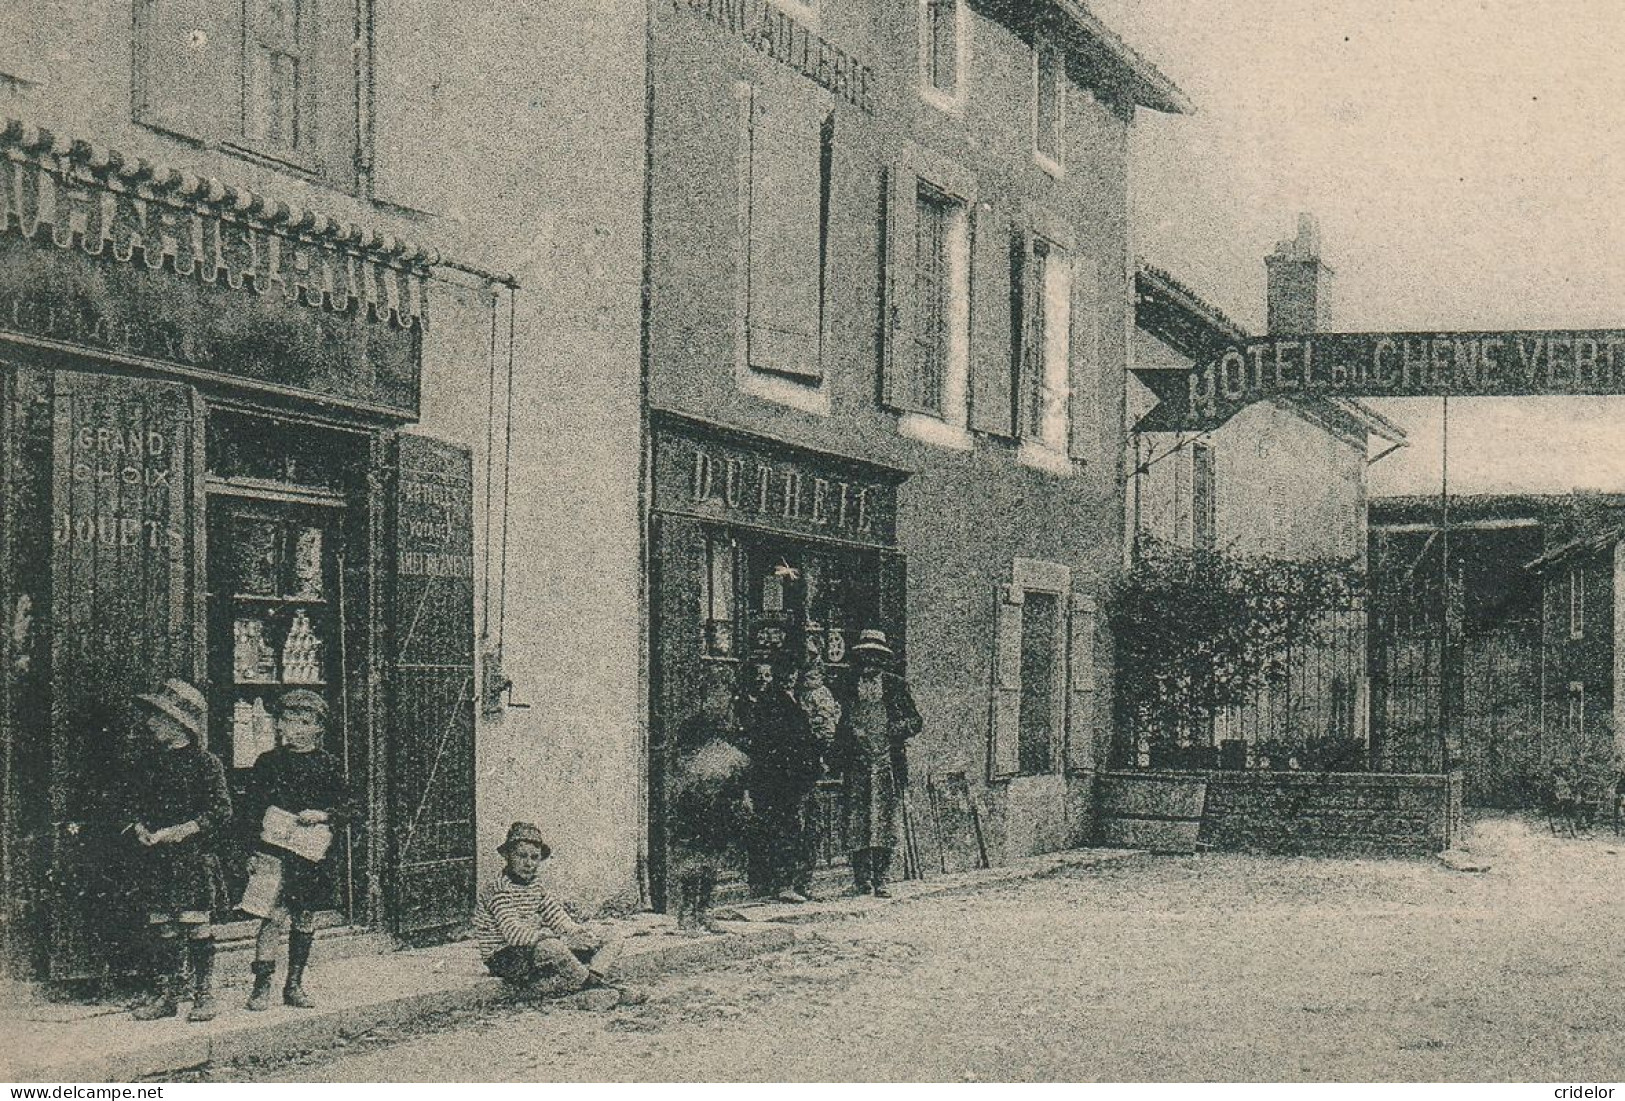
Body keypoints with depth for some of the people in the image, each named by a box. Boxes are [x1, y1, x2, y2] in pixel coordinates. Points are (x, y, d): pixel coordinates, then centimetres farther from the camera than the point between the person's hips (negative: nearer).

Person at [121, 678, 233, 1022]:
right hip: (155, 860, 5)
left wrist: (176, 832, -16)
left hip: (195, 858, -5)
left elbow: (219, 813, -9)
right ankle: (165, 994, 15)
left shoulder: (206, 764, -5)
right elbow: (131, 806, 15)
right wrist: (141, 829, -6)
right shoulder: (146, 764, 12)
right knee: (159, 927, 6)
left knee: (196, 926, -4)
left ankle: (204, 994, 5)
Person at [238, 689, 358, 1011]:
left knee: (305, 921, 9)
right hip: (274, 851, -2)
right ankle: (261, 987, -6)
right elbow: (253, 806, 6)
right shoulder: (268, 762, 4)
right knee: (272, 917, -11)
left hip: (313, 853, 2)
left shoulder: (329, 764, 5)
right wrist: (261, 832, -8)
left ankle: (294, 985, 21)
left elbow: (349, 806, 5)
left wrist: (322, 815, -11)